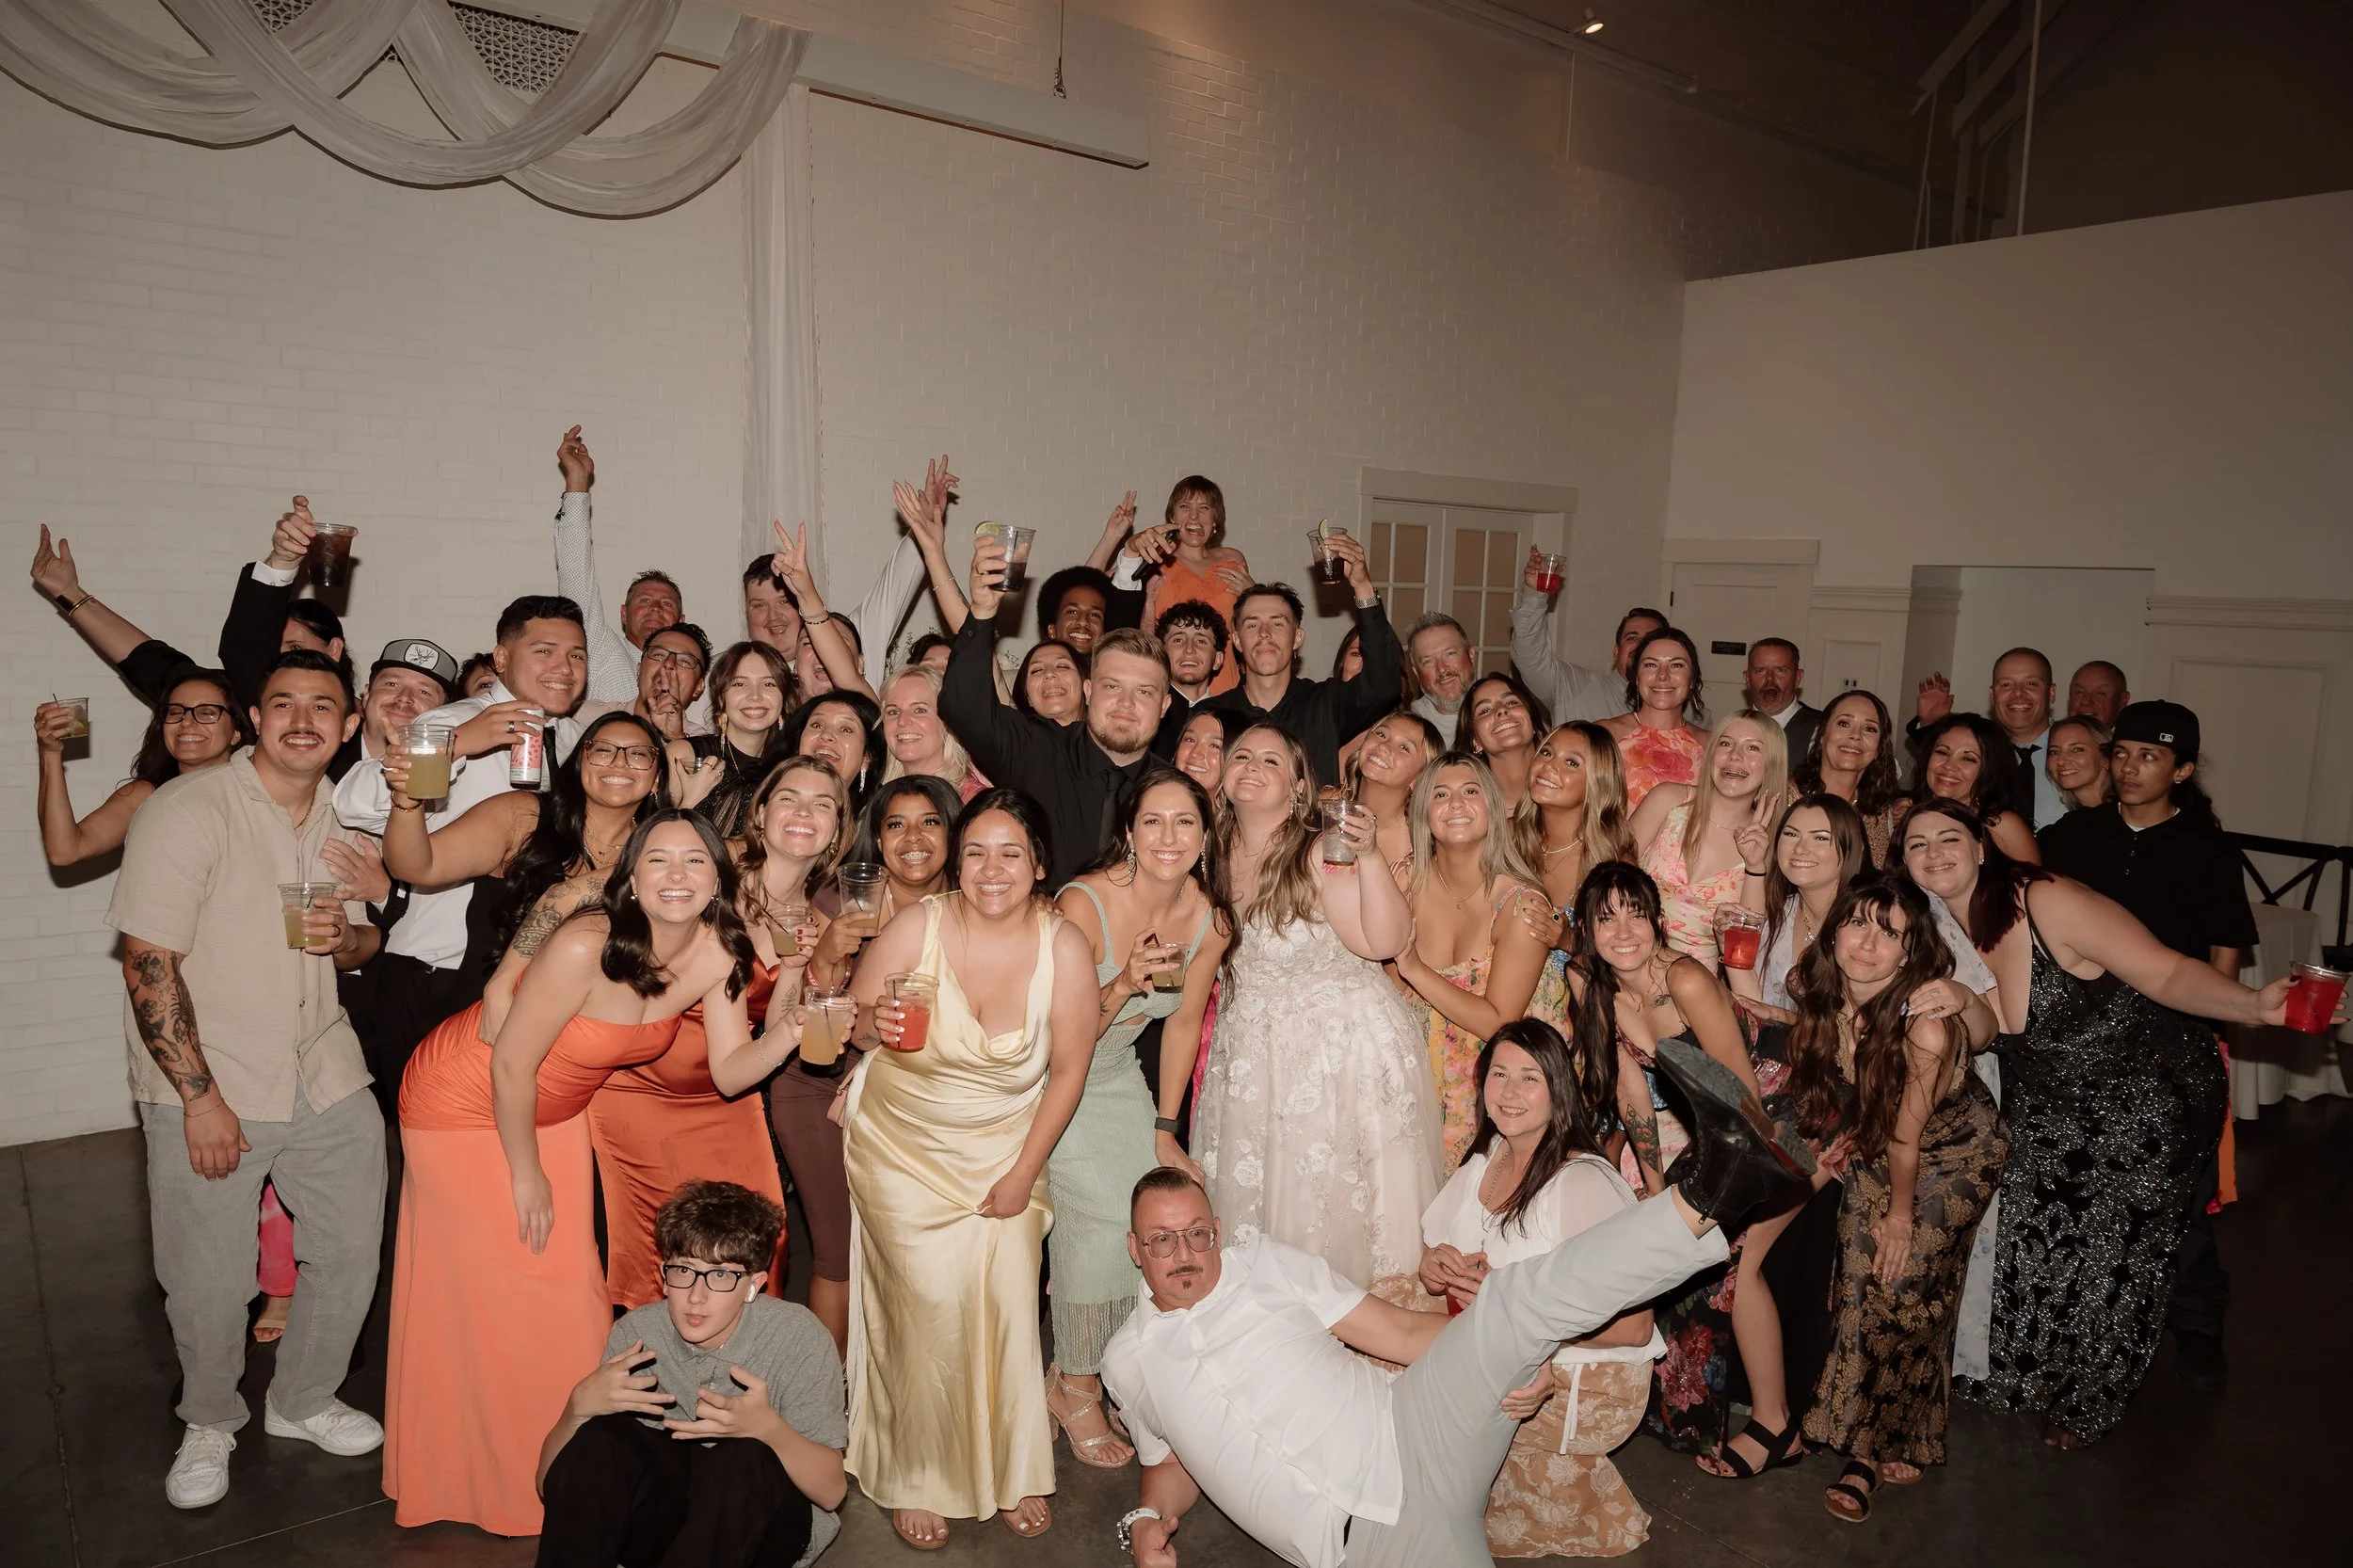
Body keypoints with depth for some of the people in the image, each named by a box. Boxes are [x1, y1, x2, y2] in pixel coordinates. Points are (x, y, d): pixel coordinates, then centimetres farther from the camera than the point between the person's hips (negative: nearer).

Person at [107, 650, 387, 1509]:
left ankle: (303, 1401, 36)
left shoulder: (347, 817, 6)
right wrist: (200, 1095, -16)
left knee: (351, 1250, 11)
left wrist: (347, 937, -9)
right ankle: (209, 1423, 32)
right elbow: (148, 961, -15)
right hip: (206, 1083, -5)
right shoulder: (185, 810, -13)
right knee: (210, 1282, 3)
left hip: (326, 1075, 5)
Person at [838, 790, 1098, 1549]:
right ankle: (918, 1478, 18)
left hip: (1003, 1147, 1)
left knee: (1008, 1298, -4)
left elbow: (1068, 1071, -6)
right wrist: (873, 1024, -27)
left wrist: (1023, 1173, -6)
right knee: (930, 1303, -6)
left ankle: (1014, 1471, 22)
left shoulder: (1064, 947, -16)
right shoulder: (916, 928, -18)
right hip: (904, 1145, -1)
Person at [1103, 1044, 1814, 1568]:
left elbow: (1398, 1330, 5)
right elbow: (1171, 1463, 26)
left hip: (1410, 1446, 0)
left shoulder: (1261, 1263, 8)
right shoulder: (1128, 1360, 12)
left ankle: (1708, 1190, -32)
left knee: (1514, 1301, -24)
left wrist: (1518, 1358, -11)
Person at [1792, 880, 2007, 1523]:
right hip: (1873, 1148, 5)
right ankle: (1877, 1442, 21)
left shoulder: (1926, 1025, -37)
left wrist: (1901, 1213, -10)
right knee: (1858, 1288, 2)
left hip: (1955, 1151, -5)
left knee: (1907, 1295, -3)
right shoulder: (1819, 993, -21)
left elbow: (1907, 1133, -22)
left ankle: (1872, 1452, 14)